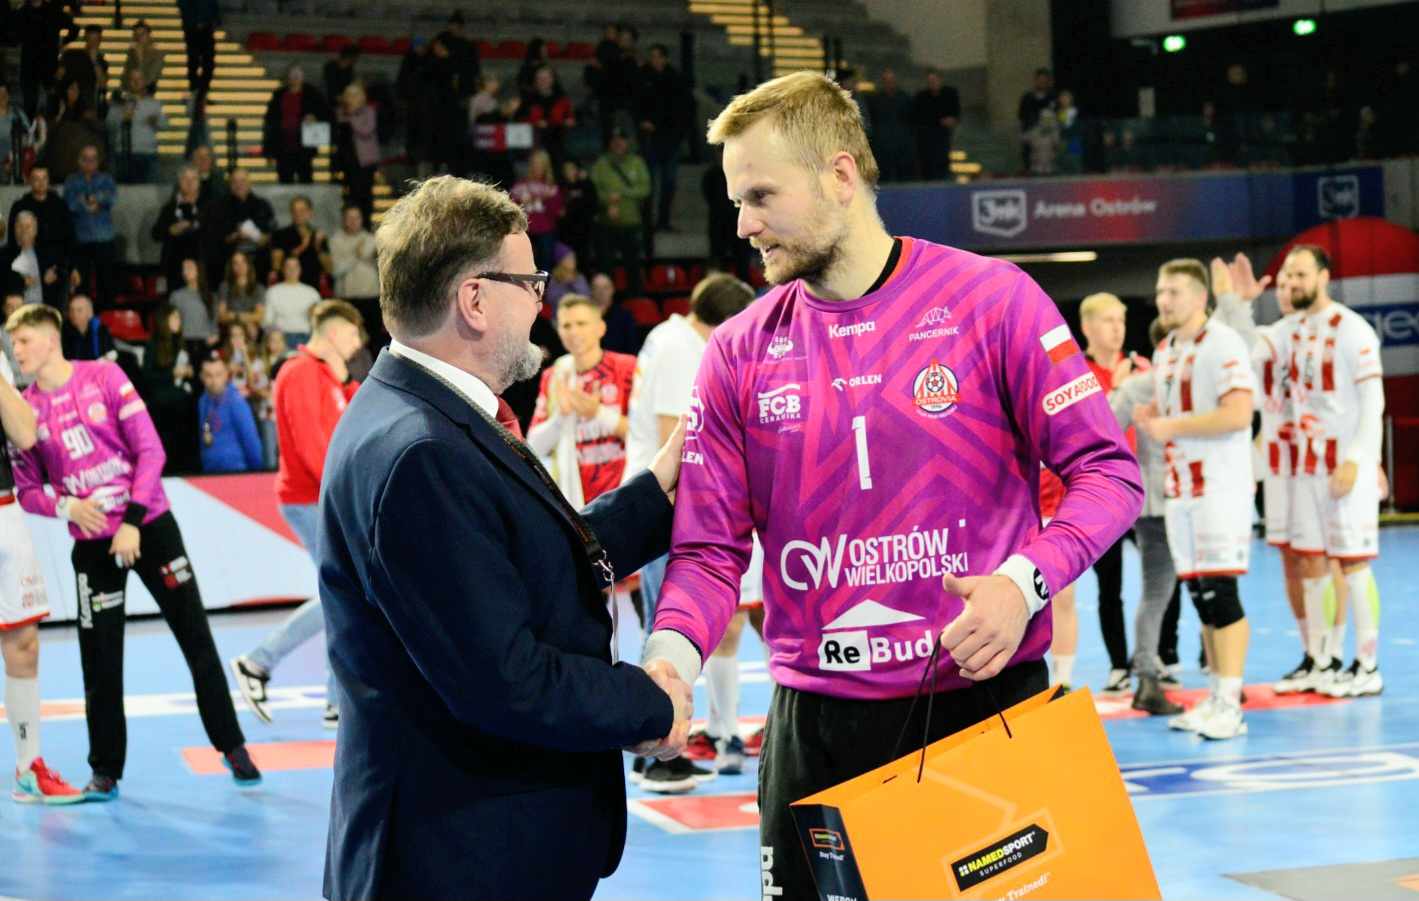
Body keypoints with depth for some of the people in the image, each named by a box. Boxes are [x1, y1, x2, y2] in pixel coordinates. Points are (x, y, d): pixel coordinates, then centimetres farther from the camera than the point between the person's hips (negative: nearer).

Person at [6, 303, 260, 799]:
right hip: (93, 543, 2)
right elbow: (27, 489, 5)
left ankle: (232, 747, 15)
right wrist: (66, 505, -16)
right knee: (100, 660, 1)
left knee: (196, 639, 3)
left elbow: (150, 450, -9)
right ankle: (105, 771, 14)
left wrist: (133, 521, -15)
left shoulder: (104, 378, -8)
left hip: (150, 527, -2)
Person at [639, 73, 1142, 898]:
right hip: (815, 726, 3)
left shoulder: (992, 300, -5)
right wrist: (672, 656, -18)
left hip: (986, 699, -2)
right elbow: (711, 548, 1)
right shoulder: (739, 353, 3)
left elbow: (1107, 470, -5)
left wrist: (1026, 580, -22)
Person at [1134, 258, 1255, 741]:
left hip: (1220, 487, -8)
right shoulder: (1164, 352, 16)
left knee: (1220, 591, -11)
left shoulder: (1222, 344, -11)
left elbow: (1237, 414, -21)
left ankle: (1230, 705, -10)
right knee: (1200, 594, 10)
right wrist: (1146, 415, 5)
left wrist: (1172, 426, -17)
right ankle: (1217, 697, 16)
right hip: (1179, 488, 9)